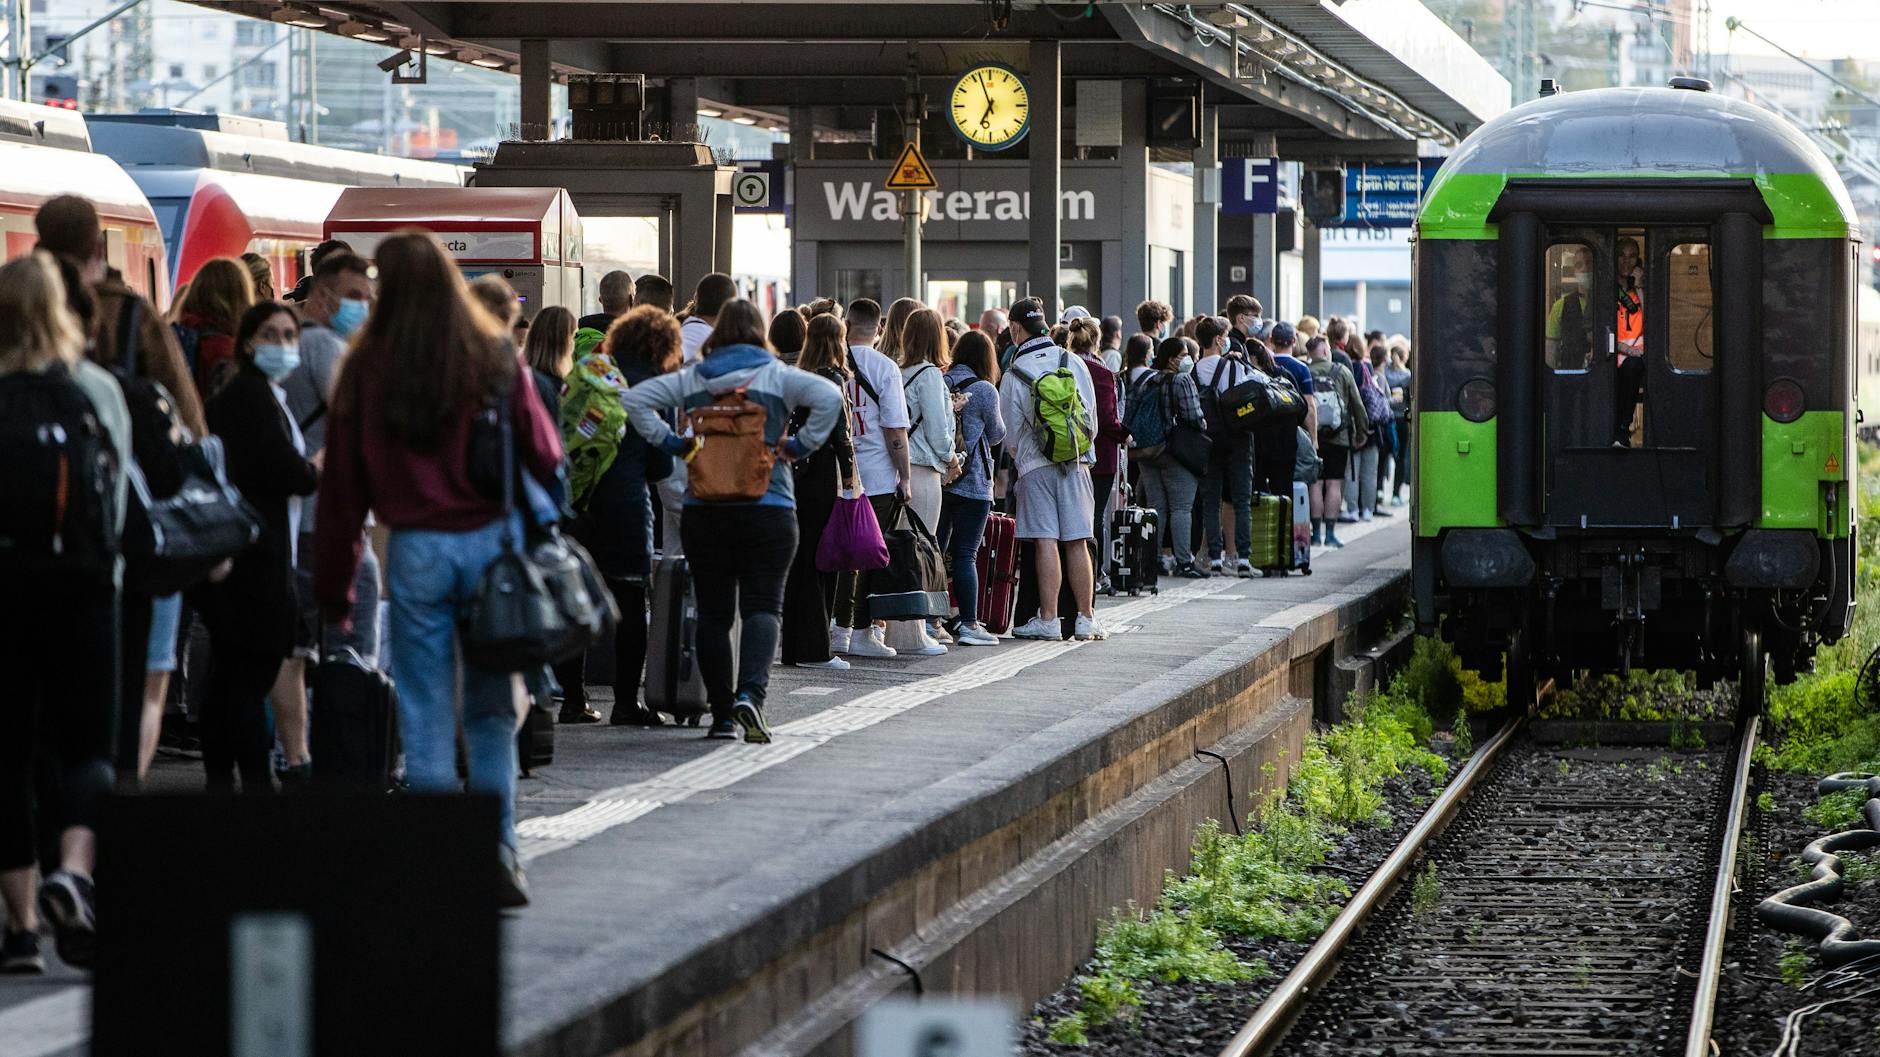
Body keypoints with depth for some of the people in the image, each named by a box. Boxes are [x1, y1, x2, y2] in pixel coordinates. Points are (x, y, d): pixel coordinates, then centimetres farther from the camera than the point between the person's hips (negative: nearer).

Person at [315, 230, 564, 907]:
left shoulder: (367, 369, -1)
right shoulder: (495, 357, 0)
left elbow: (342, 482, 3)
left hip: (416, 548, -1)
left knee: (427, 714, 6)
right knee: (491, 709, 13)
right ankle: (497, 850, 4)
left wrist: (333, 585, 9)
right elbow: (544, 456, 2)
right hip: (493, 539, 1)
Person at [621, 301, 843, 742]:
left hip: (703, 508, 2)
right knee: (763, 606, -1)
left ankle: (722, 714, 9)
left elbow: (636, 398, 4)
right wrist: (800, 445, -4)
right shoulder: (778, 376, 0)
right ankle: (751, 693, -24)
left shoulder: (691, 378, 8)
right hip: (767, 509, -2)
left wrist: (671, 443, 6)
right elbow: (829, 397, -14)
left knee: (713, 612, 9)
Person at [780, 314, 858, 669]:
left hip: (797, 476, 7)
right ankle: (814, 649, -4)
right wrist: (850, 475, -8)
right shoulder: (833, 379, -10)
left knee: (798, 561, 11)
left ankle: (793, 646, 14)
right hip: (824, 476, -7)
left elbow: (792, 428, 12)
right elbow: (839, 431, -14)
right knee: (820, 562, -4)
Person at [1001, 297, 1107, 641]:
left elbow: (1010, 434, 2)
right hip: (1076, 463, 3)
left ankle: (1048, 619, -4)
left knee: (1046, 543, -3)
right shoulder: (1074, 363, 2)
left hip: (1035, 466, -2)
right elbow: (1092, 417, 8)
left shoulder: (1014, 375, -6)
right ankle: (1085, 619, 6)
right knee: (1077, 543, 5)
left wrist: (1017, 458, 22)